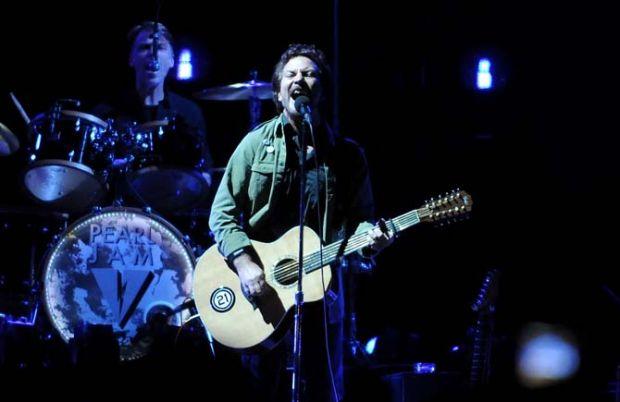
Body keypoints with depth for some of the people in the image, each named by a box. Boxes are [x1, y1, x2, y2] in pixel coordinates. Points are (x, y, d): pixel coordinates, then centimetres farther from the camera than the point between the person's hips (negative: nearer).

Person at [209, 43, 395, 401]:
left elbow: (360, 217, 5)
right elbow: (223, 212, -4)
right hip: (261, 292, -1)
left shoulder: (348, 155, 6)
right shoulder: (257, 143, 0)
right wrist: (244, 263, -18)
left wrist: (370, 237, -18)